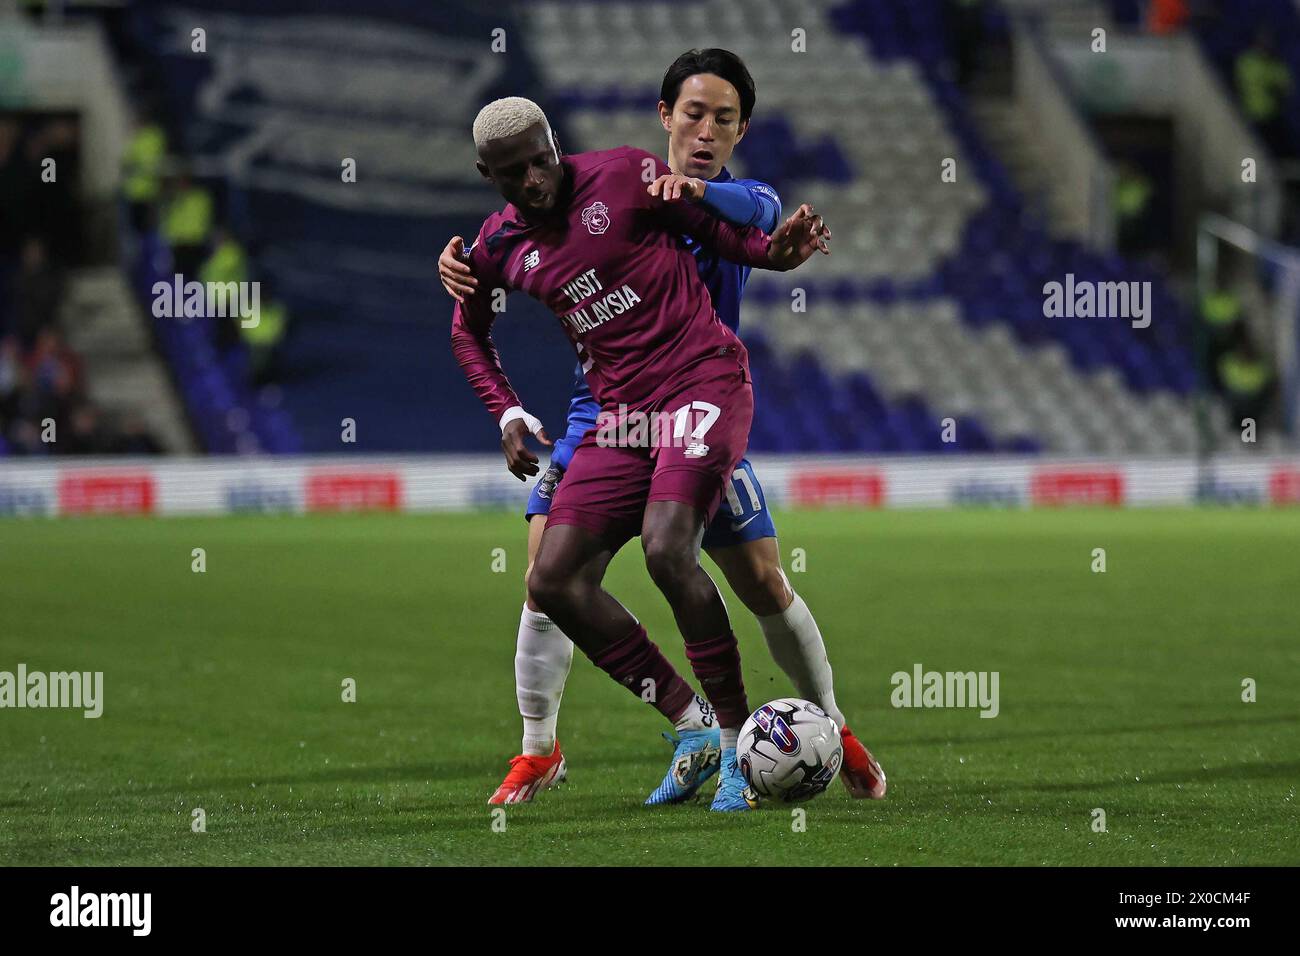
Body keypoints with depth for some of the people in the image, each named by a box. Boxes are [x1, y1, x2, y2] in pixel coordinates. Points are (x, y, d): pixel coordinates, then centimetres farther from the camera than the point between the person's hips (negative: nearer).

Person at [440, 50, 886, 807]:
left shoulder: (745, 202, -1)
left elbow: (754, 210, -25)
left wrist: (697, 191, -49)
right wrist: (464, 251, -23)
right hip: (603, 411, 0)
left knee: (766, 584, -2)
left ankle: (836, 734, 20)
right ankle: (539, 753, 1)